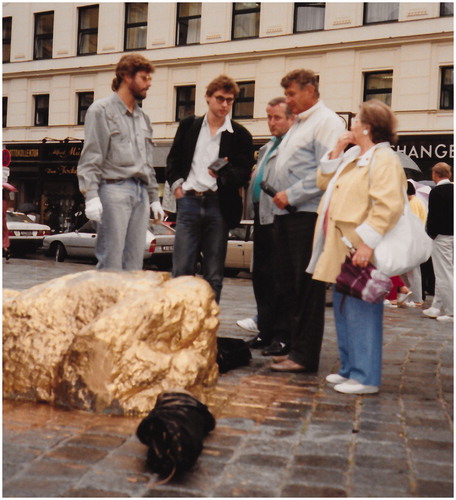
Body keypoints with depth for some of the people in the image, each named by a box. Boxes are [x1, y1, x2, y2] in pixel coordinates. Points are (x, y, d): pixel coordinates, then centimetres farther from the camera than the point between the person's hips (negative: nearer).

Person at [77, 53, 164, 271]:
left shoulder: (143, 117, 22)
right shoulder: (102, 110, 1)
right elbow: (90, 158, -7)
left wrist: (154, 197, 22)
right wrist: (91, 196, -17)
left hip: (141, 192, 7)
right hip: (114, 189, -7)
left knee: (134, 263, 5)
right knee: (111, 262, -9)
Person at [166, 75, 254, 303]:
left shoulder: (240, 135, 7)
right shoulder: (189, 126, 13)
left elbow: (244, 172, 1)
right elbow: (173, 159, 17)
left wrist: (224, 173, -19)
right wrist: (176, 184, 1)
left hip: (219, 205, 0)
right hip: (188, 201, 1)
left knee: (214, 275, 3)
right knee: (181, 270, -2)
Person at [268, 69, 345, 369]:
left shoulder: (326, 121, -6)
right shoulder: (298, 124, 24)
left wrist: (292, 195, -16)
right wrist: (280, 196, 13)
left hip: (308, 213, -9)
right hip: (286, 213, 9)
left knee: (307, 285, -6)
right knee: (286, 282, 12)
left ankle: (305, 355, -2)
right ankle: (285, 340, 22)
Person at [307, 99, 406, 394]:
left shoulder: (384, 159, -13)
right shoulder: (353, 156, 18)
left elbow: (389, 206, -23)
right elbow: (324, 182, 23)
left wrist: (368, 243, -28)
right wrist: (336, 152, 12)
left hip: (360, 251, -10)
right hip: (339, 249, 10)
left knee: (361, 312, -6)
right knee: (343, 311, 15)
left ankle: (365, 378, 2)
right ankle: (350, 369, 26)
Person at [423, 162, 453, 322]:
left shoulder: (436, 192, -15)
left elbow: (433, 216, -18)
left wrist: (432, 233, -3)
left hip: (442, 237, -8)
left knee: (444, 275, -2)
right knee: (442, 274, 16)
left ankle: (451, 312, 0)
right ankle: (438, 307, 23)